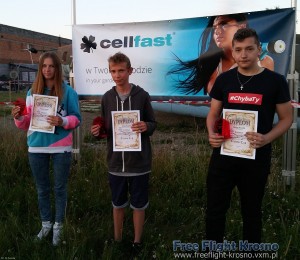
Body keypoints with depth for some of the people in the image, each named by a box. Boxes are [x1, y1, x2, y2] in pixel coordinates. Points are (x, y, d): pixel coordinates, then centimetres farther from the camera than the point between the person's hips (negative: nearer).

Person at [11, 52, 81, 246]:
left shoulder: (68, 91, -5)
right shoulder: (32, 92, 5)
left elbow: (77, 118, -5)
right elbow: (29, 122, 9)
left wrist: (63, 121, -24)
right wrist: (19, 118, -12)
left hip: (61, 148, -3)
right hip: (37, 147, 3)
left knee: (60, 188, 9)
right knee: (42, 188, 15)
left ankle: (58, 226, 25)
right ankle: (46, 223, 32)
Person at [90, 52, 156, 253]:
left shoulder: (142, 96, -6)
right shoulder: (107, 98, 3)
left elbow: (153, 124, 0)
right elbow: (106, 129, 10)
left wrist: (146, 127, -21)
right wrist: (99, 131, -12)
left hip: (139, 162, -2)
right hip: (116, 163, 2)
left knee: (139, 205, 12)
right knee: (118, 204, 17)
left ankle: (137, 242, 32)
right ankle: (117, 240, 37)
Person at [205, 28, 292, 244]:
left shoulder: (275, 81, -5)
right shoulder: (224, 79, 2)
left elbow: (287, 118, -1)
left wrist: (267, 138, -19)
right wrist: (211, 134, -12)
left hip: (256, 157, -2)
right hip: (223, 154, 2)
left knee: (252, 210, 16)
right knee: (215, 208, 10)